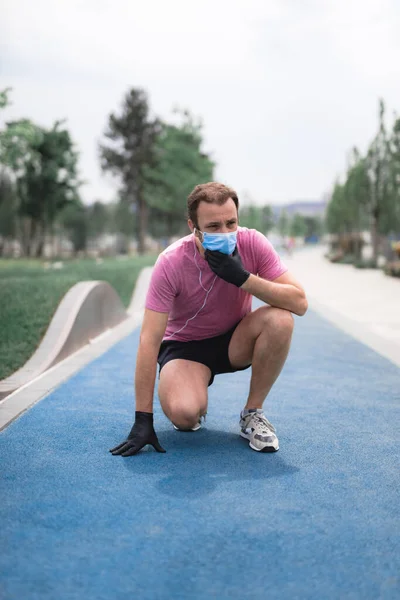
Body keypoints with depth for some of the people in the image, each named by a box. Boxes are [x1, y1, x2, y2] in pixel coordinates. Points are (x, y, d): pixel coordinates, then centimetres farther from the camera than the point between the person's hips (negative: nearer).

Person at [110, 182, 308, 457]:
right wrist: (143, 419, -28)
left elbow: (300, 303, -22)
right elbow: (149, 340, -26)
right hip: (185, 344, -2)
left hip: (235, 341, 3)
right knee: (183, 413, -32)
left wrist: (244, 278, -36)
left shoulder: (252, 243, -19)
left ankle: (253, 413, -8)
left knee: (280, 319, -29)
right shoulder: (171, 262, -26)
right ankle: (197, 403, 10)